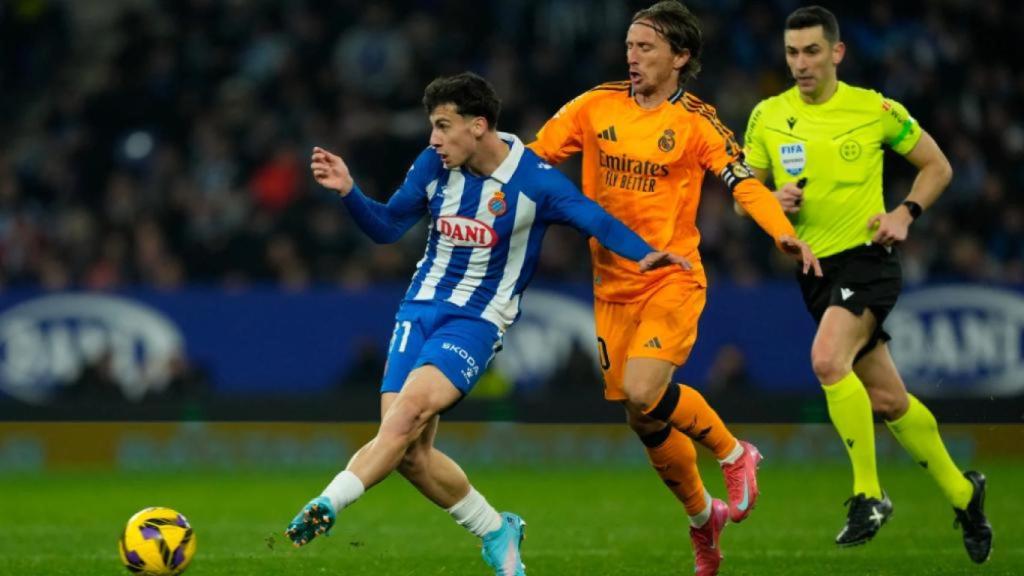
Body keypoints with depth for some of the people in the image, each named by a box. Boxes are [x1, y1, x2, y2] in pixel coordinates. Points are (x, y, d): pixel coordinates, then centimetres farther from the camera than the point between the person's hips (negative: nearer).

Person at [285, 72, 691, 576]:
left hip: (479, 320, -5)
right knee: (409, 454, -5)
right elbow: (388, 227, 10)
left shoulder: (534, 180, -11)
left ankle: (327, 505, -30)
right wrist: (348, 192, -6)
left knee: (411, 406, -30)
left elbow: (596, 221, -12)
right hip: (421, 307, 5)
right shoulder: (433, 166, 2)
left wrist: (644, 254, -29)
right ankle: (497, 532, 16)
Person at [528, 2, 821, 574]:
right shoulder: (597, 107, 4)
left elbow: (745, 183, -13)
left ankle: (734, 453, 0)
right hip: (613, 286, 4)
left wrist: (785, 234, -29)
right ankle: (702, 514, 32)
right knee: (646, 424, 7)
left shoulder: (695, 121, -5)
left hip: (672, 280, -4)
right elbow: (535, 156, 7)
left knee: (643, 393, -26)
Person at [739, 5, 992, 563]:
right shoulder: (767, 117, 4)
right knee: (886, 399, 9)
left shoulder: (875, 109, -4)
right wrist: (774, 201, -11)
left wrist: (905, 213, -10)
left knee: (827, 359, -29)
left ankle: (868, 493, -17)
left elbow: (937, 166, 7)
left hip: (867, 256, -5)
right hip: (814, 269, 5)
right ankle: (962, 492, 27)